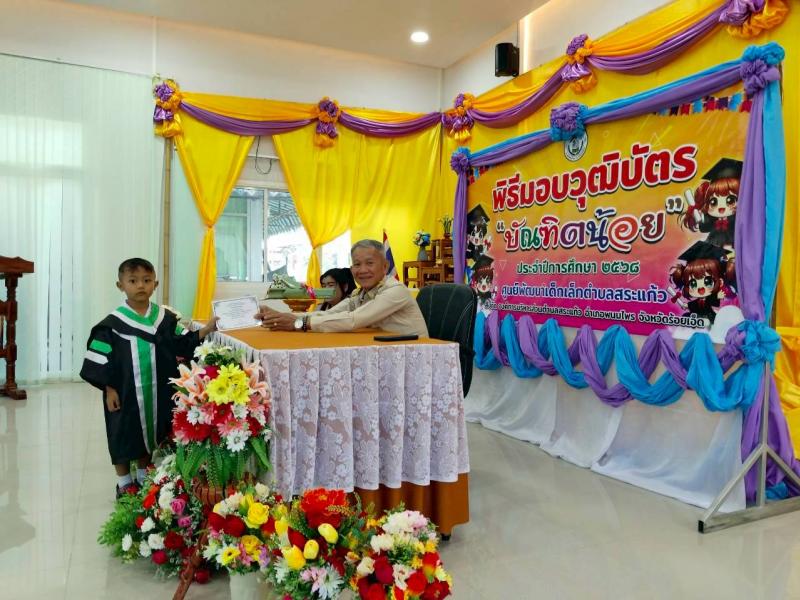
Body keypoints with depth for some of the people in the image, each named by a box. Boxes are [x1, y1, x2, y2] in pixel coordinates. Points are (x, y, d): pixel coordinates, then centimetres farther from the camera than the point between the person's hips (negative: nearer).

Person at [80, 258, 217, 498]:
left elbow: (184, 344, 3)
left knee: (151, 435, 16)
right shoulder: (113, 323, -8)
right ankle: (124, 484, 28)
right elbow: (100, 358, -6)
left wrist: (207, 329, -10)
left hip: (157, 394, 3)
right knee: (124, 438, 9)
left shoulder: (165, 319, 1)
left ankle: (143, 478, 35)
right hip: (125, 393, -3)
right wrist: (109, 389, -10)